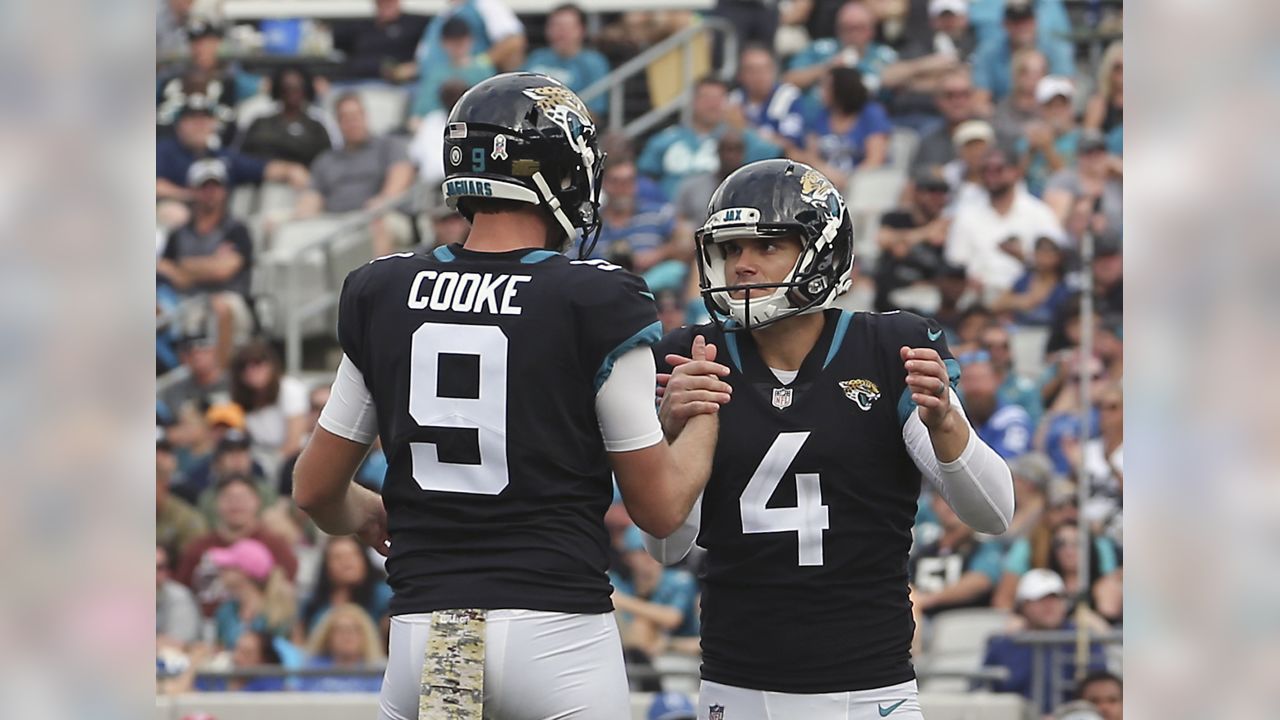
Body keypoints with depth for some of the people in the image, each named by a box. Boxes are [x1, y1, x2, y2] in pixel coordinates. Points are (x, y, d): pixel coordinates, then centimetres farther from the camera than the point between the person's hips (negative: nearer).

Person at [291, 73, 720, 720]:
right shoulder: (595, 302, -5)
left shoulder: (381, 295, 6)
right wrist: (705, 415, 18)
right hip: (558, 634, -3)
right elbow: (659, 508, 0)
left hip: (422, 632, 3)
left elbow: (316, 491, 14)